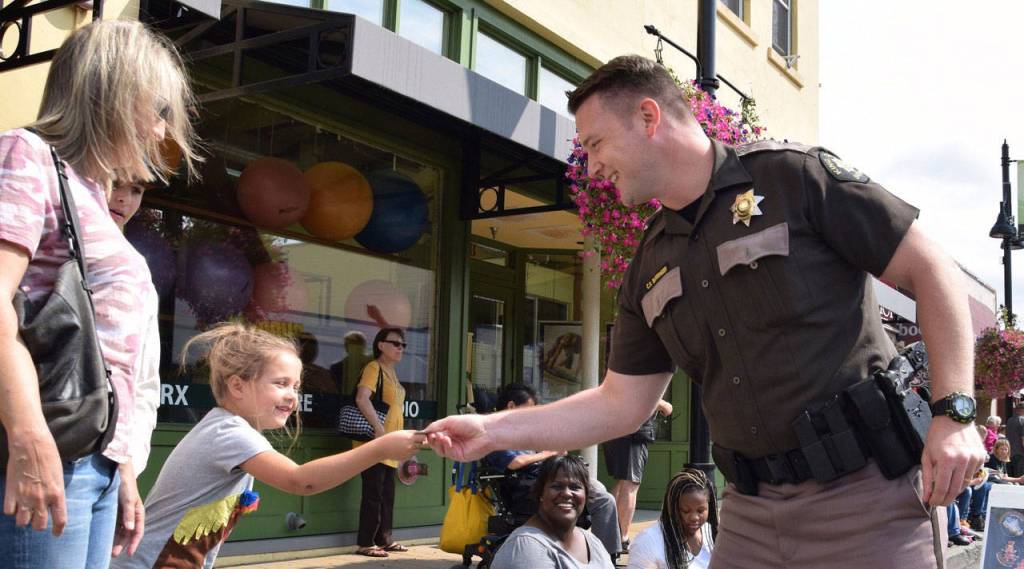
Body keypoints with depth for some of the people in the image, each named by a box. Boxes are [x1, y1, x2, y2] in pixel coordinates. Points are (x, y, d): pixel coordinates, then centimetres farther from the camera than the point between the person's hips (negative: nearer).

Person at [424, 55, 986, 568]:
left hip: (863, 490, -5)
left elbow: (932, 272, -6)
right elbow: (620, 404, 11)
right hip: (752, 512, 6)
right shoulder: (649, 270, 10)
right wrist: (493, 430, 5)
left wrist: (954, 412, -15)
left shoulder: (793, 176, -8)